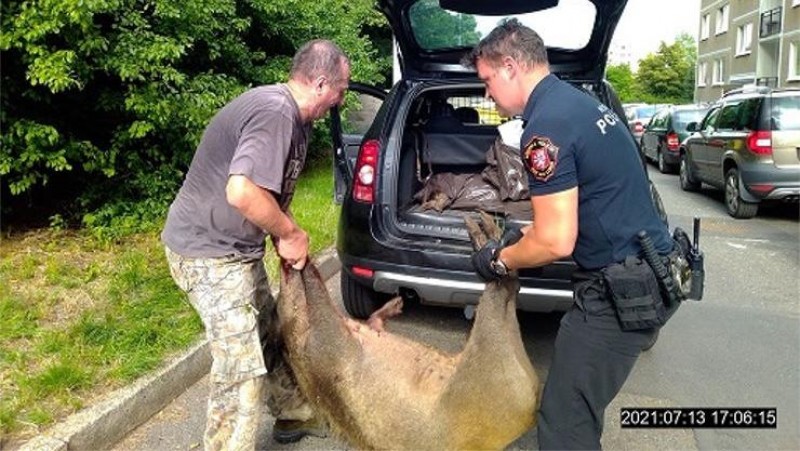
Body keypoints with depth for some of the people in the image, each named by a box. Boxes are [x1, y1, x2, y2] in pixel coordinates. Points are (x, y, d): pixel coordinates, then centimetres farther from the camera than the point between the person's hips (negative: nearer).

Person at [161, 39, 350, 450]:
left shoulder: (291, 115, 9)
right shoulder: (274, 113, -24)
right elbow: (242, 192, -36)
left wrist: (287, 238, 5)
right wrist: (291, 233, -20)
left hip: (233, 247, 10)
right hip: (208, 251, -10)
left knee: (270, 336, 21)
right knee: (241, 365, -7)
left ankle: (294, 416, 39)